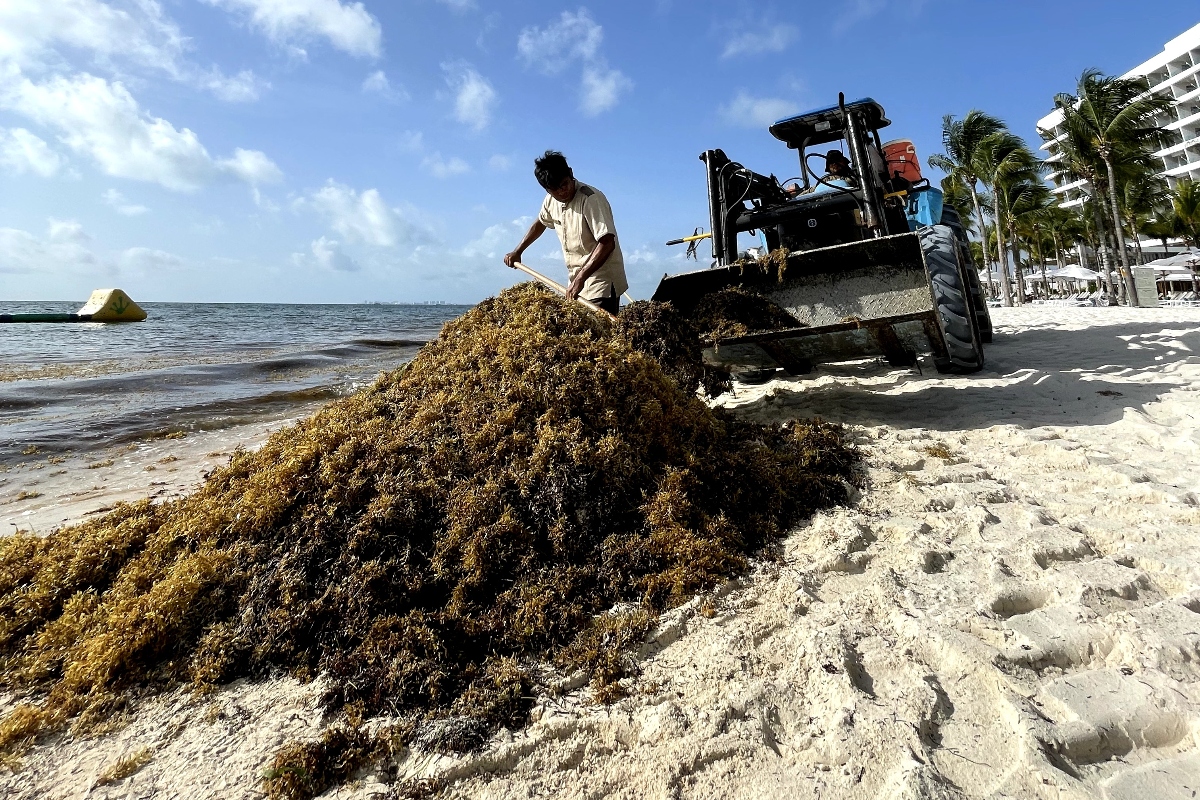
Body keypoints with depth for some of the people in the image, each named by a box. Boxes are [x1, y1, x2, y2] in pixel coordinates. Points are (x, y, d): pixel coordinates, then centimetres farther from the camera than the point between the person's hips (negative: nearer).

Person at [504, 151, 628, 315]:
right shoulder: (551, 200, 5)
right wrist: (517, 252, 28)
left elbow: (607, 243, -27)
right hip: (577, 282, 8)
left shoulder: (591, 199, -20)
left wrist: (580, 279, -31)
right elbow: (540, 223, 27)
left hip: (601, 283, -8)